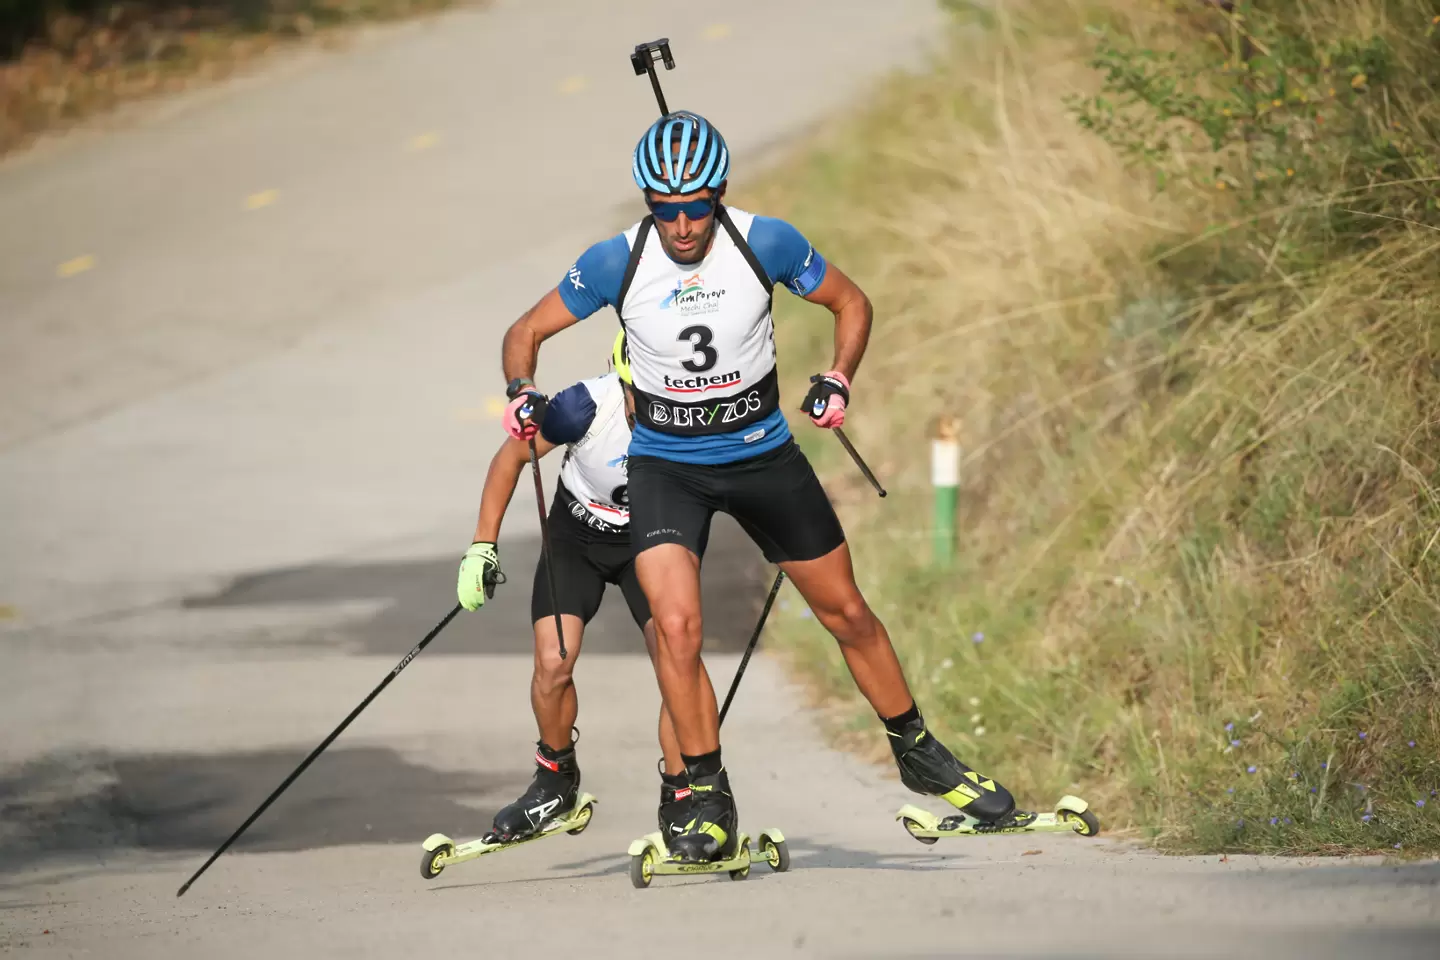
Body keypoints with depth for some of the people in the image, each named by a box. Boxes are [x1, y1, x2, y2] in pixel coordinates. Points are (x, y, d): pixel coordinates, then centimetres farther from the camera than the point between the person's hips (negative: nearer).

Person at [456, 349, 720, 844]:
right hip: (576, 537, 0)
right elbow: (512, 456, -14)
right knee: (552, 664, -13)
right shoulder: (587, 407, -32)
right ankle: (556, 780, 16)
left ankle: (680, 803, -6)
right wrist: (483, 546, -13)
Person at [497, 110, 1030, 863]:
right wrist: (521, 391, -22)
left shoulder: (766, 243, -15)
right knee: (676, 626, -20)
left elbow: (850, 303, 2)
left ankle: (919, 755, 31)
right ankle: (710, 802, -6)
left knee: (847, 615, 10)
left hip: (763, 455, 1)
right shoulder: (617, 262, -16)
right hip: (666, 466, -1)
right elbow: (527, 331, -3)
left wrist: (838, 378, -13)